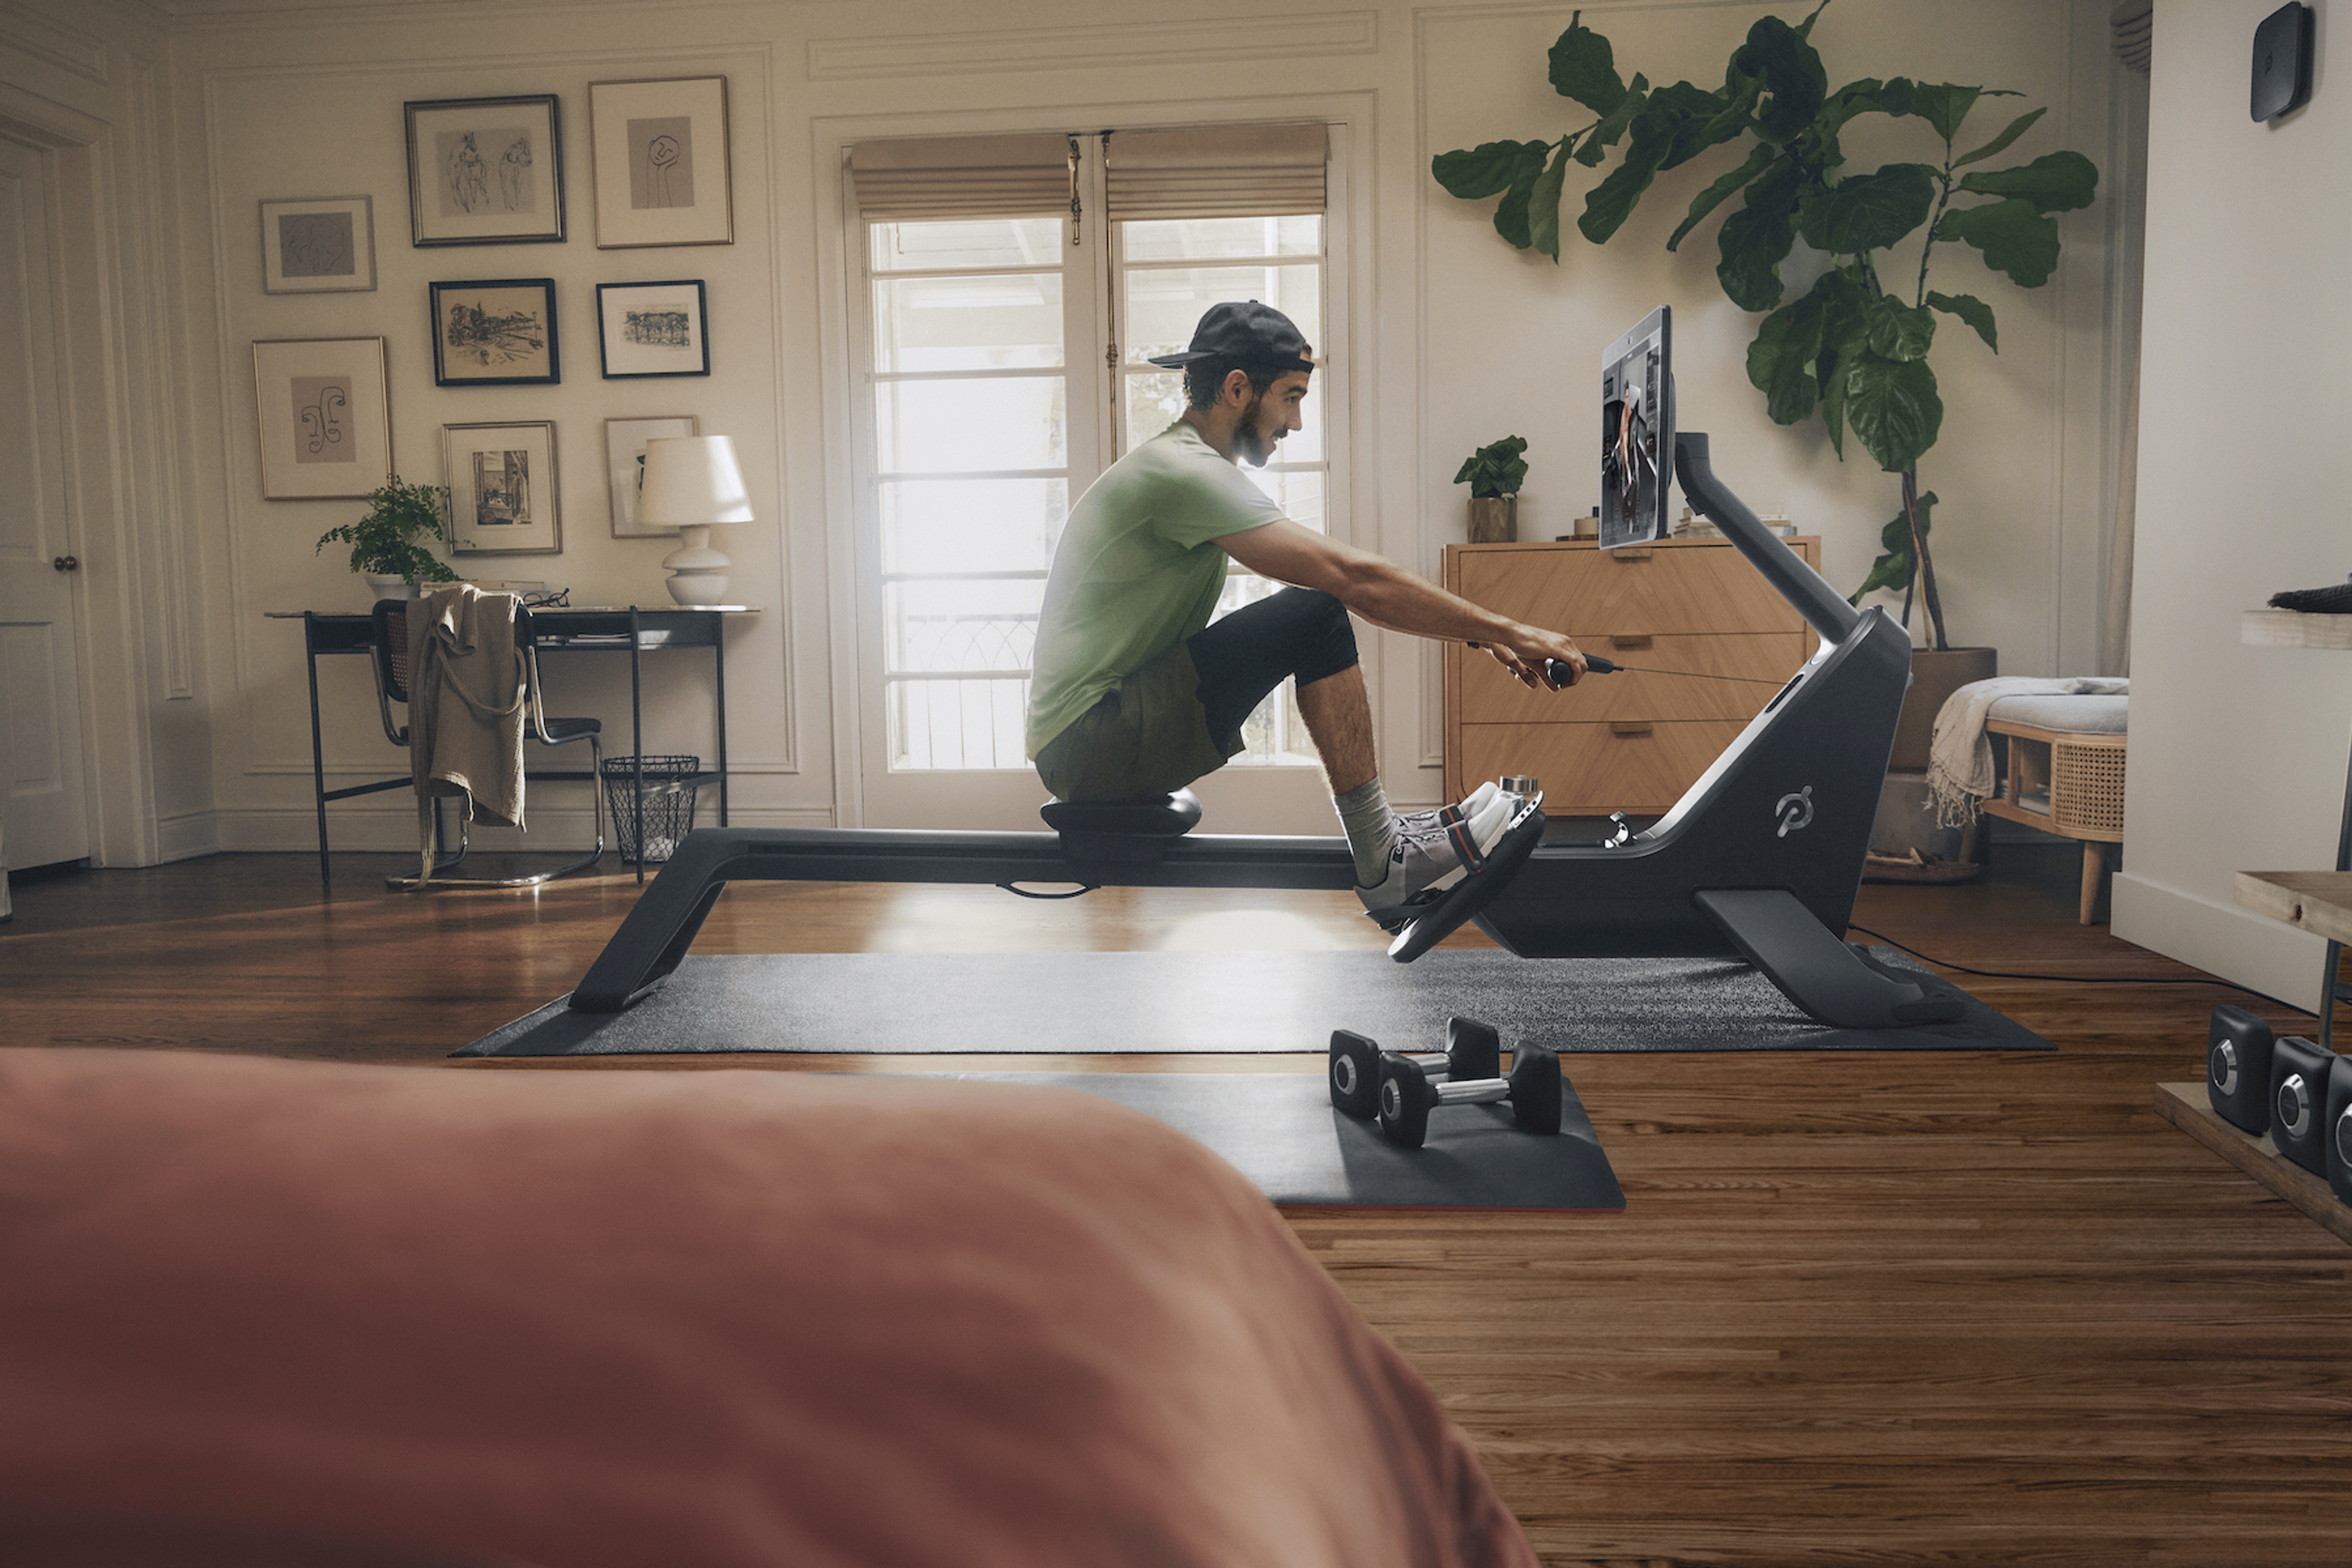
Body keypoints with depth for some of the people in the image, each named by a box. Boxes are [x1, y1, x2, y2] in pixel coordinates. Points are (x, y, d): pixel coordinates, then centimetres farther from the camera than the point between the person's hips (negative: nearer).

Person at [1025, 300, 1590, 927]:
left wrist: (1480, 634, 13)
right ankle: (1382, 864, -13)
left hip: (1086, 744, 10)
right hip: (1091, 740, -10)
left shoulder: (1185, 466, 17)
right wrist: (1507, 630, -18)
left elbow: (1348, 577, 18)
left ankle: (1382, 835, 13)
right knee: (1315, 617, -20)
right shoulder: (1184, 471, -16)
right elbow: (1356, 577, -24)